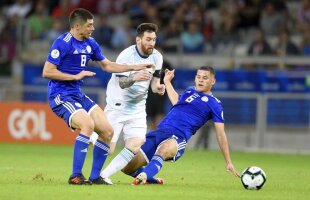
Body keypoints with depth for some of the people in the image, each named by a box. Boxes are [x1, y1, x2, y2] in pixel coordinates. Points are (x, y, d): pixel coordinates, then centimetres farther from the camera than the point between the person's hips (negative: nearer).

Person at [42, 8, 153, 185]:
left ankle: (95, 177, 11)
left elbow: (107, 65, 22)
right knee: (88, 124, -30)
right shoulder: (62, 43, -15)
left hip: (78, 95, 9)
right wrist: (76, 76, -16)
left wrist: (135, 67, 15)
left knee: (107, 131, 1)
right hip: (61, 96, -9)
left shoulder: (90, 43, 9)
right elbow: (47, 72, -16)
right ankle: (76, 176, -25)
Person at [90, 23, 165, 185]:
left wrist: (158, 87, -15)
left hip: (137, 108, 5)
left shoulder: (157, 57, -1)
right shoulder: (126, 56, -19)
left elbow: (154, 80, 9)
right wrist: (134, 78, -48)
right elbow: (122, 83, -27)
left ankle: (104, 175, -2)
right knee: (108, 148, -13)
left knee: (135, 147, -10)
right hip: (117, 106, -5)